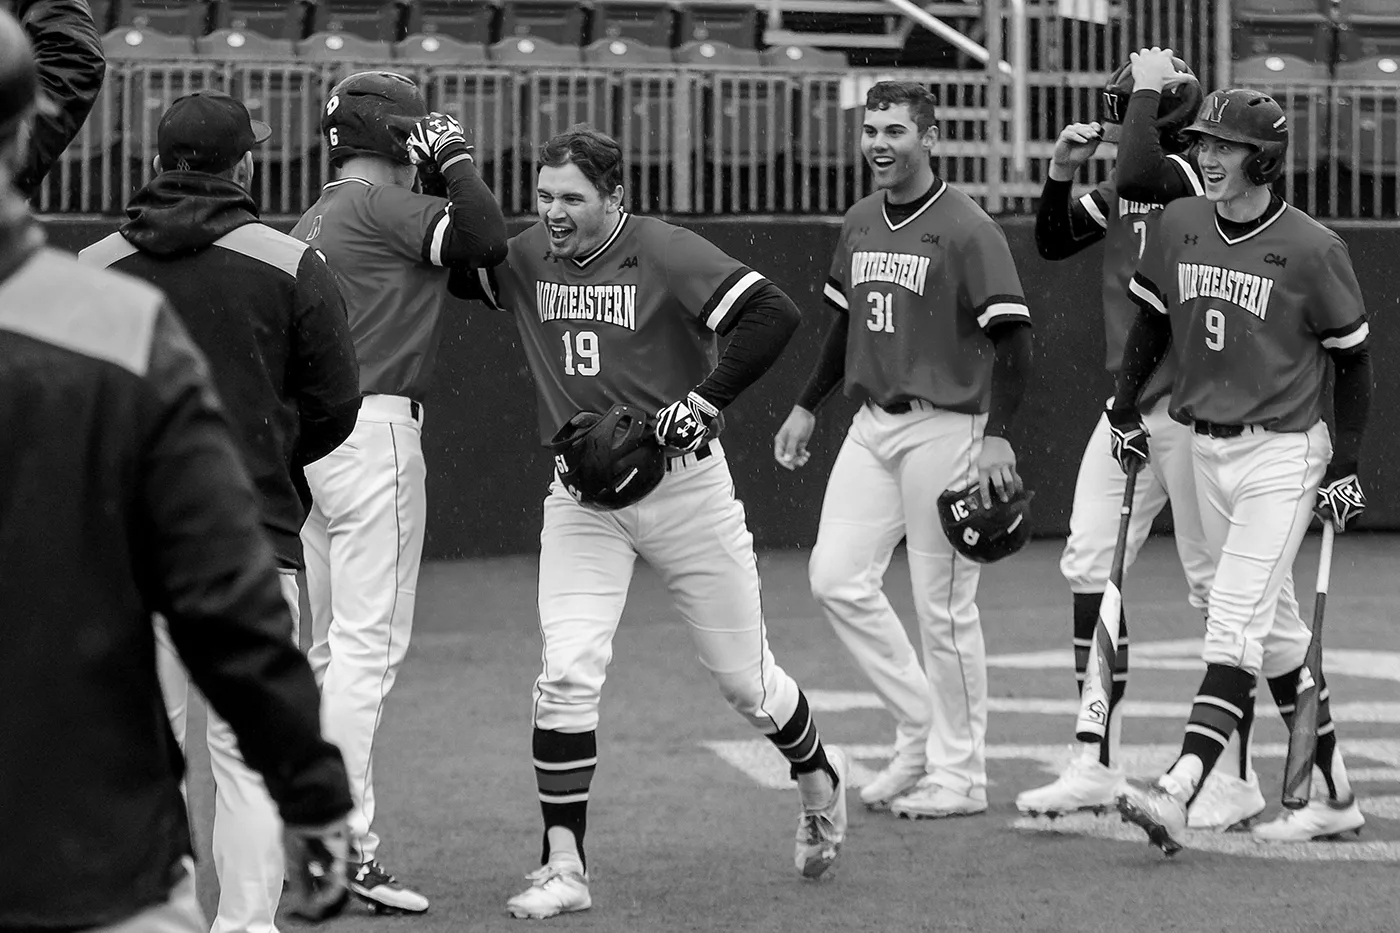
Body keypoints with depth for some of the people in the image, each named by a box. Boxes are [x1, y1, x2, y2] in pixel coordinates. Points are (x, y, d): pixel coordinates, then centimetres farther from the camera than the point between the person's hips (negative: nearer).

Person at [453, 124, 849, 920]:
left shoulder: (668, 255, -15)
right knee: (567, 674, -11)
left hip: (683, 487, -3)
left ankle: (819, 775, 39)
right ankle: (564, 867, -6)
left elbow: (774, 315, -21)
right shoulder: (527, 259, 1)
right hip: (581, 499, 4)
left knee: (744, 677, 8)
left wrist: (697, 407, -25)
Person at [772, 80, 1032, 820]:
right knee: (836, 577, 0)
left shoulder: (967, 230, -11)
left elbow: (1011, 335, -16)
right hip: (872, 425, 7)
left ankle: (958, 773, 9)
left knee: (942, 605, -3)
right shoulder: (859, 224, 11)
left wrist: (997, 434, -25)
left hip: (945, 428, -7)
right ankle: (920, 730, 15)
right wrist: (807, 407, 22)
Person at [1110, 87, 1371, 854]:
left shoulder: (1313, 249, -11)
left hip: (1281, 453, -6)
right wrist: (1124, 410, 13)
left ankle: (1178, 792, -26)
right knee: (1268, 628, 12)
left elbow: (1352, 358, -3)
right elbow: (1152, 320, 17)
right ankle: (1336, 796, 22)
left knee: (1233, 626, -15)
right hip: (1203, 447, 6)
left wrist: (1345, 464, -4)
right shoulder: (1178, 226, 3)